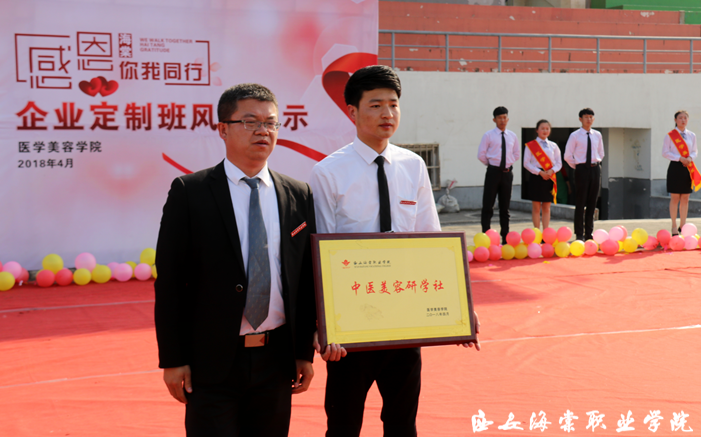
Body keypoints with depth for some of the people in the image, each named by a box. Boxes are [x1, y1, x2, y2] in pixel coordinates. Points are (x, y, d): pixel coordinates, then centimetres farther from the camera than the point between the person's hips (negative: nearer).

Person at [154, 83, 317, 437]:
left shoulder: (299, 196, 6)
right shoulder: (189, 193, -4)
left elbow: (306, 279, 8)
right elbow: (169, 280, -5)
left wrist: (305, 352, 7)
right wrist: (172, 359, -8)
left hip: (276, 358, 4)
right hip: (212, 359, -3)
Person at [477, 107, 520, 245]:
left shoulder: (512, 136, 9)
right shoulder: (488, 136, -2)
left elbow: (517, 154, 20)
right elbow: (481, 154, -1)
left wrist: (509, 163, 9)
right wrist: (491, 164, 2)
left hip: (507, 172, 4)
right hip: (493, 172, -3)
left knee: (505, 206, 10)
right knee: (488, 205, -5)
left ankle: (505, 237, 17)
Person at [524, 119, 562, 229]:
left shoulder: (553, 146, 10)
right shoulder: (531, 145, 1)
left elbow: (559, 163, 10)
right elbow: (526, 163, -4)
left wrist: (552, 171, -10)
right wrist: (540, 172, -14)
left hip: (550, 178, 3)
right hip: (536, 176, -3)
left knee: (546, 208, 5)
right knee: (536, 208, 0)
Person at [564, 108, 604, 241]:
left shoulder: (597, 135, 10)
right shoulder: (575, 136, -3)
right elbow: (567, 156, -1)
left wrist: (596, 164, 12)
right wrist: (577, 167, 1)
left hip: (595, 169, 4)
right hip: (582, 169, -4)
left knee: (592, 203, 8)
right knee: (580, 203, -4)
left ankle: (589, 233, 15)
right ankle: (579, 234, 0)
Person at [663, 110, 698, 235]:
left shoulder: (692, 135, 10)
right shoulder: (669, 136, -1)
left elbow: (694, 151, 13)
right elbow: (665, 152, -5)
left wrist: (690, 158, -9)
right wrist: (680, 158, -16)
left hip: (688, 167, 4)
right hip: (675, 167, -4)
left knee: (685, 198, 5)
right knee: (675, 198, -2)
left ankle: (682, 226, 14)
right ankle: (674, 227, 5)